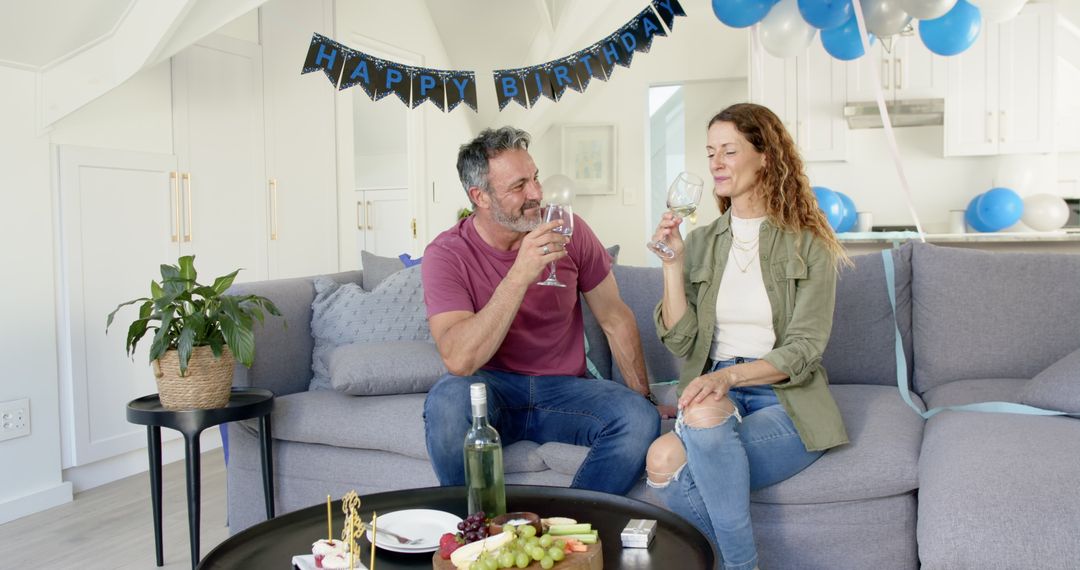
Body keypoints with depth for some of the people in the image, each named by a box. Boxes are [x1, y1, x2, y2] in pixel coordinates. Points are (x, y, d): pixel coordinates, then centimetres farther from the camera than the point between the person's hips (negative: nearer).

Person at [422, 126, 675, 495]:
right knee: (447, 399, -35)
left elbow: (615, 320, 6)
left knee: (640, 419, -25)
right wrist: (520, 275, -34)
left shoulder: (568, 232, -5)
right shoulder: (447, 255, -13)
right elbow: (459, 361, -28)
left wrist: (644, 396, 4)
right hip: (493, 388, -2)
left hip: (564, 388, 2)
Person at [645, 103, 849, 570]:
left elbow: (804, 350, -8)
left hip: (784, 398, -3)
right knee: (662, 460, -31)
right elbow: (680, 341, 3)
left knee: (668, 468, -31)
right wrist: (672, 264, -8)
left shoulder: (808, 246, 1)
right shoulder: (700, 243, 12)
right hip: (714, 391, 3)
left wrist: (730, 375, -24)